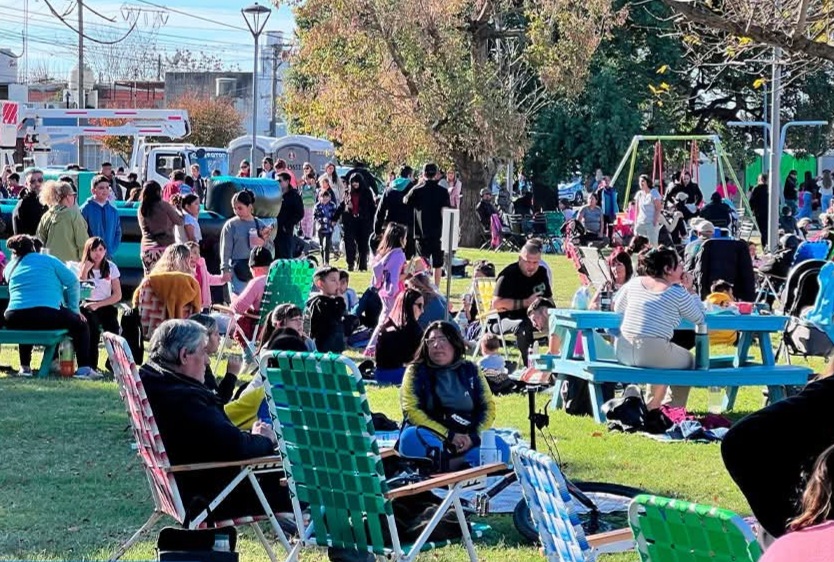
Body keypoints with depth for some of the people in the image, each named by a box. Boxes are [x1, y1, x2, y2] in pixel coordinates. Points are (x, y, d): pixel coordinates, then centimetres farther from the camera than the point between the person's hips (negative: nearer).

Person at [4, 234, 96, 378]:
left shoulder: (9, 268, 18)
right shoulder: (48, 260, 11)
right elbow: (72, 282, 7)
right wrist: (74, 308, 17)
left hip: (16, 320, 3)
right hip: (48, 315, -3)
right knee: (80, 323, 20)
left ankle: (25, 367, 33)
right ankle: (84, 368, 5)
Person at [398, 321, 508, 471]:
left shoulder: (470, 371, 12)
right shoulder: (416, 371, 5)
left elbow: (488, 406, 8)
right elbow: (411, 410, -7)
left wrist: (474, 436, -12)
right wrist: (449, 435, -16)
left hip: (467, 441, 2)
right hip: (431, 438, -2)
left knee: (499, 447, -26)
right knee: (411, 437, -36)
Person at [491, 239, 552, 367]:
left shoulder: (541, 273, 10)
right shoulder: (508, 275, -11)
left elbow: (548, 299, 23)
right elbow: (496, 304, -21)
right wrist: (526, 303, -20)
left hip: (535, 317, 7)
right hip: (509, 318, -7)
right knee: (524, 326, -39)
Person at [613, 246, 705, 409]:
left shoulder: (635, 282, 7)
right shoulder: (678, 292, -5)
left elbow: (618, 308, 21)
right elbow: (699, 318, 4)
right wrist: (690, 290, 10)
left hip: (623, 353, 5)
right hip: (653, 355, -5)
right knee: (688, 360, 25)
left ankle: (653, 406, 41)